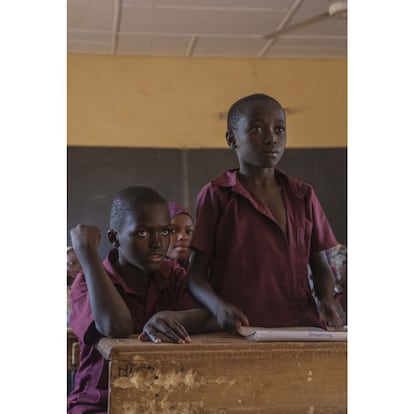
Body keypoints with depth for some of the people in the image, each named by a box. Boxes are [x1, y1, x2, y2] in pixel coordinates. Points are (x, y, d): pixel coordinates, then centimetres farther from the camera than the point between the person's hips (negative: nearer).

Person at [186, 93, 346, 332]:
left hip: (301, 327, 4)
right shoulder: (216, 196, 3)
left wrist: (327, 299, -3)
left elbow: (321, 267, 19)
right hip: (241, 331, -4)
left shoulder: (303, 196, 16)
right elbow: (196, 273, 2)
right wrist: (218, 306, -19)